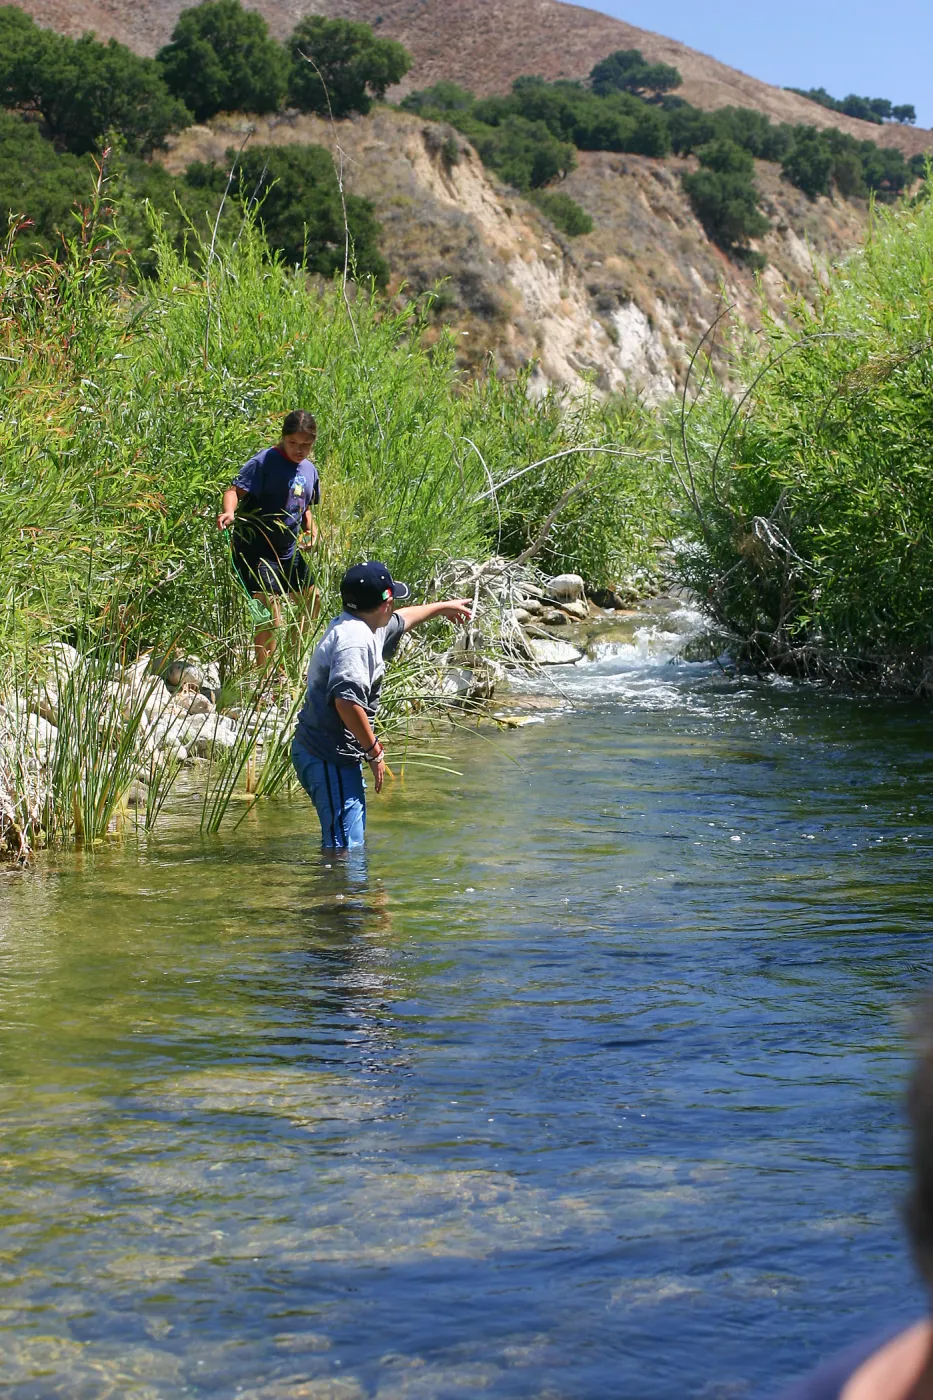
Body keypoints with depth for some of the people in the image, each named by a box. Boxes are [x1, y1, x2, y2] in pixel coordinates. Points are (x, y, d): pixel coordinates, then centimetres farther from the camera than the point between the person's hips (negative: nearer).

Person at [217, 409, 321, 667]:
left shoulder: (309, 470, 7)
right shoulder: (264, 462, -16)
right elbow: (235, 490, -26)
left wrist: (312, 530, 3)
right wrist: (229, 511, -46)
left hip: (290, 551, 8)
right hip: (256, 551, -8)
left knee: (311, 602, 20)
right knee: (271, 616, -15)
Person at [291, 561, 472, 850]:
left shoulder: (363, 627, 13)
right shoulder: (355, 639, -21)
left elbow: (401, 620, 36)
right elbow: (347, 699, -33)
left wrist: (442, 607, 51)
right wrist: (374, 750, -22)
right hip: (328, 759, -11)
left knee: (352, 839, 23)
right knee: (345, 848, -13)